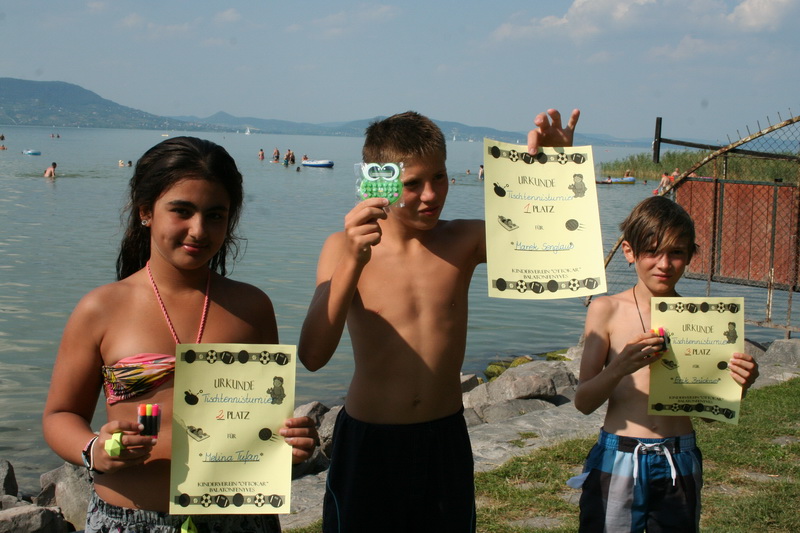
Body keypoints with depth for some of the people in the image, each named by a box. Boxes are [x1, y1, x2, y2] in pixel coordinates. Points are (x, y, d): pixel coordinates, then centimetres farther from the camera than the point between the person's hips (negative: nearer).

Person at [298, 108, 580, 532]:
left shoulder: (465, 241, -3)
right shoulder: (344, 248, -9)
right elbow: (312, 356, -22)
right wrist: (353, 261, -34)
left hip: (447, 439, 2)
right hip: (367, 445, -2)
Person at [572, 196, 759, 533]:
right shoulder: (607, 310, -3)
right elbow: (583, 402, -8)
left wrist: (737, 386, -14)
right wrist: (621, 367, -25)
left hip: (680, 465, 2)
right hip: (618, 463, -2)